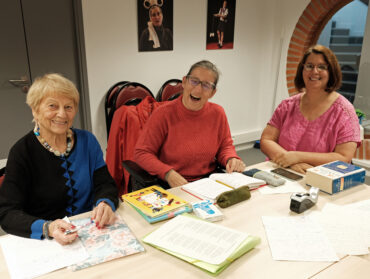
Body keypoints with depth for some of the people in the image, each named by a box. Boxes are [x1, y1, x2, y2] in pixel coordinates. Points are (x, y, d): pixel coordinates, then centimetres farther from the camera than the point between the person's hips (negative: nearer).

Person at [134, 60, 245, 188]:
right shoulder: (164, 114, -11)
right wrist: (169, 174, -22)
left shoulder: (217, 113, 0)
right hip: (171, 187, -4)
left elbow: (225, 145, 15)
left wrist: (231, 159, -9)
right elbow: (141, 153, -8)